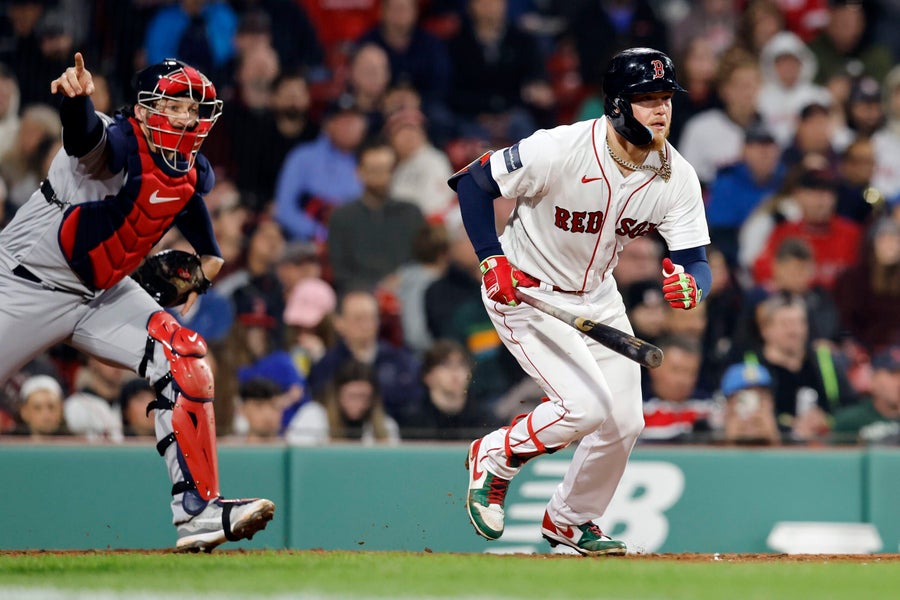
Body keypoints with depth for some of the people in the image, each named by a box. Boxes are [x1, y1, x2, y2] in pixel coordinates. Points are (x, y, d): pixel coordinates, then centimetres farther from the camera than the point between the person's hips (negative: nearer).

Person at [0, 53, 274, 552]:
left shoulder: (195, 174, -1)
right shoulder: (118, 146, -25)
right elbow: (84, 136, -51)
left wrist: (207, 253, 20)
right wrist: (76, 100, -71)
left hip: (103, 294, 7)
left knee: (182, 359, -11)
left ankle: (197, 510, -11)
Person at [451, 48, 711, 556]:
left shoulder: (677, 177, -14)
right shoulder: (559, 151, -29)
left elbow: (697, 262, -15)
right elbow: (472, 183, -17)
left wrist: (690, 284, -39)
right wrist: (492, 260, -24)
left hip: (597, 295, 6)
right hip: (523, 292, -6)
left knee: (625, 422, 4)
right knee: (587, 407, -19)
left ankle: (570, 521, 30)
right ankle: (494, 457, 9)